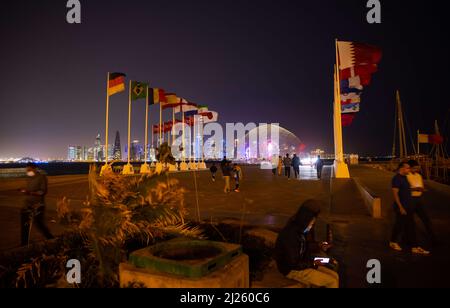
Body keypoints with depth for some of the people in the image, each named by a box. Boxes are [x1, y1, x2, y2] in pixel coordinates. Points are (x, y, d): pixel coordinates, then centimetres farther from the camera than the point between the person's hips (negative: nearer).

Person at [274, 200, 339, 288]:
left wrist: (319, 247, 9)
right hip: (292, 270, -9)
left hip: (302, 264, 9)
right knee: (332, 282, -10)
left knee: (335, 276, 4)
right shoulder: (290, 234, -29)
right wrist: (313, 263, -14)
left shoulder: (300, 229, -1)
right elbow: (293, 264, -25)